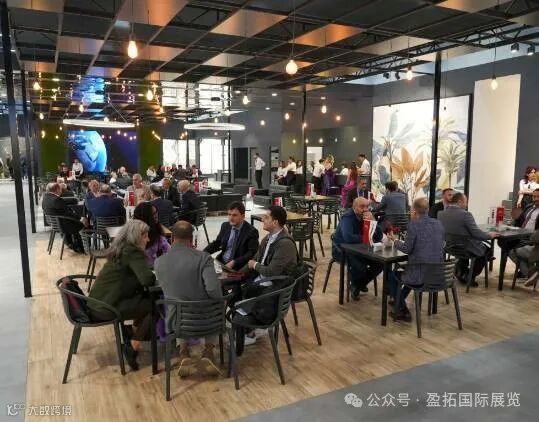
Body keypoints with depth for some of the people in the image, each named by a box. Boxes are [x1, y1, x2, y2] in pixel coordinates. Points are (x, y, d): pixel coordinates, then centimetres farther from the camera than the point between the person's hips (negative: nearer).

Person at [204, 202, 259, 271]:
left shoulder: (251, 231, -10)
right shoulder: (225, 226, 7)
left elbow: (252, 253, -14)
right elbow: (216, 243, 16)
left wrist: (234, 262, -23)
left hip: (237, 267, -6)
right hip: (221, 262, 6)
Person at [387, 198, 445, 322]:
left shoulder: (413, 225, -14)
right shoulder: (438, 224, 5)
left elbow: (407, 249, -10)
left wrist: (394, 240, 8)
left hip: (421, 275, -7)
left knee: (391, 275, 20)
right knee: (408, 270, 36)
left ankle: (403, 311, 23)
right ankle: (399, 301, 47)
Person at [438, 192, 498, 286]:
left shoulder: (440, 214, -7)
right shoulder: (465, 214, -25)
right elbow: (477, 233, -23)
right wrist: (490, 235, -4)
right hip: (468, 249, -6)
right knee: (487, 251, 25)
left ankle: (460, 270, 33)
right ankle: (470, 276, 22)